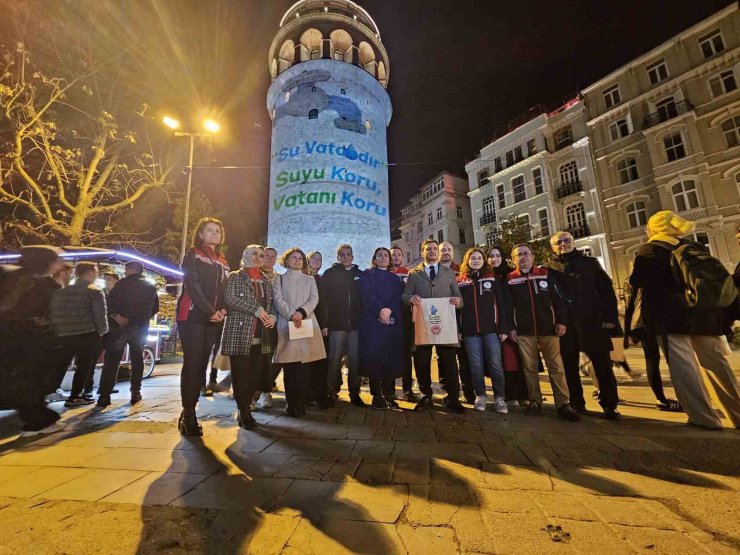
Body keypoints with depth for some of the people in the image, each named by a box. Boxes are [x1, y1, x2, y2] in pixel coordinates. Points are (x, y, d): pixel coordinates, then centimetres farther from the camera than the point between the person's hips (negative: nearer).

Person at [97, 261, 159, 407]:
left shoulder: (122, 283, -2)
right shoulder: (151, 287, 10)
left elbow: (110, 302, -12)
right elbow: (155, 308, 13)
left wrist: (115, 316, -14)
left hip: (122, 325, -3)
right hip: (141, 328, 4)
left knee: (112, 360, 2)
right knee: (137, 359, 11)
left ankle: (104, 396, -1)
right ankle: (135, 393, 12)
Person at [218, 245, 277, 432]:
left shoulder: (266, 281, 19)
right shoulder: (234, 277, 4)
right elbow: (229, 298, -10)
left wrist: (272, 316, 0)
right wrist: (256, 310, -16)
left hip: (261, 335, 5)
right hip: (239, 334, -4)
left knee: (256, 375, 6)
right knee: (241, 375, -1)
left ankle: (245, 412, 22)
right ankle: (245, 413, 14)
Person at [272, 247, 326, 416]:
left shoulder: (310, 279, 19)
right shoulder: (280, 278, 15)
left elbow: (314, 299, 5)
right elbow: (278, 299, 0)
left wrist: (301, 312, -13)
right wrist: (292, 315, -15)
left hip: (307, 324, 1)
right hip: (286, 324, -1)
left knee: (304, 367, -2)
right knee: (289, 367, -3)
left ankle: (301, 403, 4)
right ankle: (291, 404, 4)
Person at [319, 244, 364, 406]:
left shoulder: (360, 275, 12)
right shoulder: (330, 274, 5)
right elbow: (323, 299, -1)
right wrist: (324, 323, -9)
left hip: (356, 324, 2)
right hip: (336, 324, -2)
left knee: (355, 360, 4)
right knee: (335, 359, 4)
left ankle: (354, 393, 16)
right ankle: (332, 392, 19)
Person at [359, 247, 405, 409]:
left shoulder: (395, 278, 19)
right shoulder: (367, 275, 10)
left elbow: (399, 298, 5)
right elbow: (367, 296, -5)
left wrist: (389, 310, -14)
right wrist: (380, 310, -17)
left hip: (393, 322, 3)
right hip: (373, 322, -3)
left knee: (392, 358, 0)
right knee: (374, 358, -6)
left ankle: (389, 395, 11)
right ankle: (377, 396, 4)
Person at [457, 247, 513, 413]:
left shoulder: (493, 278, 7)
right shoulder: (460, 281, 7)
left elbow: (502, 304, 3)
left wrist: (504, 328, -4)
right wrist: (457, 329, -2)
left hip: (491, 328, 0)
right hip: (470, 330, 1)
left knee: (495, 364, 2)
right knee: (476, 365, 7)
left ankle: (499, 398, 16)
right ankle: (480, 396, 21)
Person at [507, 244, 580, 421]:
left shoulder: (546, 274, 6)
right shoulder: (510, 279, 3)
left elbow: (559, 300, 5)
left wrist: (561, 321, -3)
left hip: (548, 328, 0)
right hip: (524, 331, 0)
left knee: (556, 367, 2)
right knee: (529, 367, 6)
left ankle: (563, 404, 10)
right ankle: (535, 401, 17)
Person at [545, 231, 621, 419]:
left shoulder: (589, 263, 7)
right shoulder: (549, 268, 6)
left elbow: (607, 290, 4)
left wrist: (610, 317, -5)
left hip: (592, 321, 0)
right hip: (565, 324, 0)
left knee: (603, 364, 3)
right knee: (570, 366, 8)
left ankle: (609, 405, 17)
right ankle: (577, 403, 22)